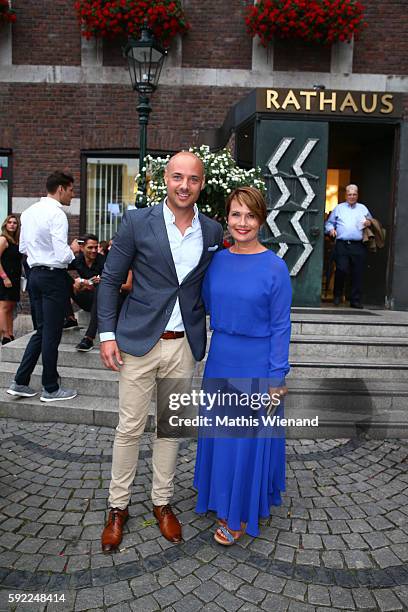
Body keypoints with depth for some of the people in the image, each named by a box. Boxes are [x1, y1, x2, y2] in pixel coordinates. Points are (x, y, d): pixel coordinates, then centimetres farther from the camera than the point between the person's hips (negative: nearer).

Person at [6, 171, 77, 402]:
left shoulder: (30, 212, 10)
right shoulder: (57, 214, -16)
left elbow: (23, 247, 16)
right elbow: (63, 254, -22)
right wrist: (73, 254, -2)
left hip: (36, 273, 8)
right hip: (54, 275, -8)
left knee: (42, 330, 17)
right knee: (52, 333, 1)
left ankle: (20, 382, 20)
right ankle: (51, 389, 13)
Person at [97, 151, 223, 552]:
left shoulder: (213, 232, 3)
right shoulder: (137, 222, -5)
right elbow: (110, 279, -1)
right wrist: (107, 334, -7)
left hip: (184, 345, 3)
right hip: (139, 341, -2)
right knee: (129, 428, 8)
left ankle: (162, 502, 34)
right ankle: (118, 507, 29)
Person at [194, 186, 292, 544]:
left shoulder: (275, 267, -13)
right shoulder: (218, 261, 1)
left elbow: (280, 325, -11)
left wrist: (277, 377, -11)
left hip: (256, 363, -5)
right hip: (221, 358, 5)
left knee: (250, 435, 8)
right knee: (220, 430, 16)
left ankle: (243, 513, 29)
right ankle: (224, 498, 40)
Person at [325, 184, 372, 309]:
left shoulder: (363, 208, 22)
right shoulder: (338, 208, 17)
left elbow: (371, 222, 25)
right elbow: (329, 222, 19)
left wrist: (369, 223, 1)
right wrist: (331, 229, -3)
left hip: (358, 246, 2)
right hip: (342, 245, -2)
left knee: (358, 274, -2)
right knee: (341, 270, -13)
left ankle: (355, 301, 6)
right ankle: (337, 296, 7)